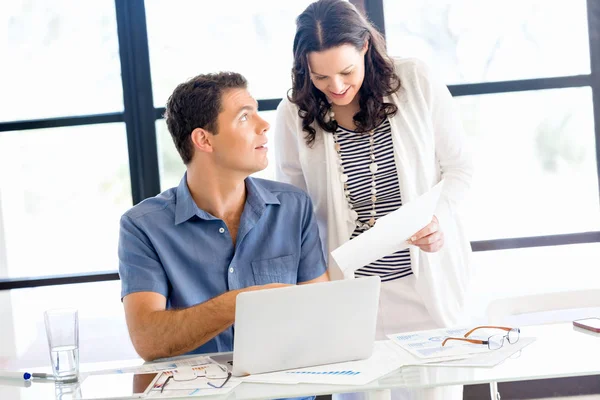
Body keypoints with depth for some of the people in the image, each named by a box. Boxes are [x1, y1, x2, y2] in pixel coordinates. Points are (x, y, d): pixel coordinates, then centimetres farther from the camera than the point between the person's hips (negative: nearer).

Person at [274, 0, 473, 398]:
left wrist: (438, 218, -17)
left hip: (430, 280, 0)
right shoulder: (294, 115, -4)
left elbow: (458, 167, 1)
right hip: (351, 291, 0)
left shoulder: (417, 82, -6)